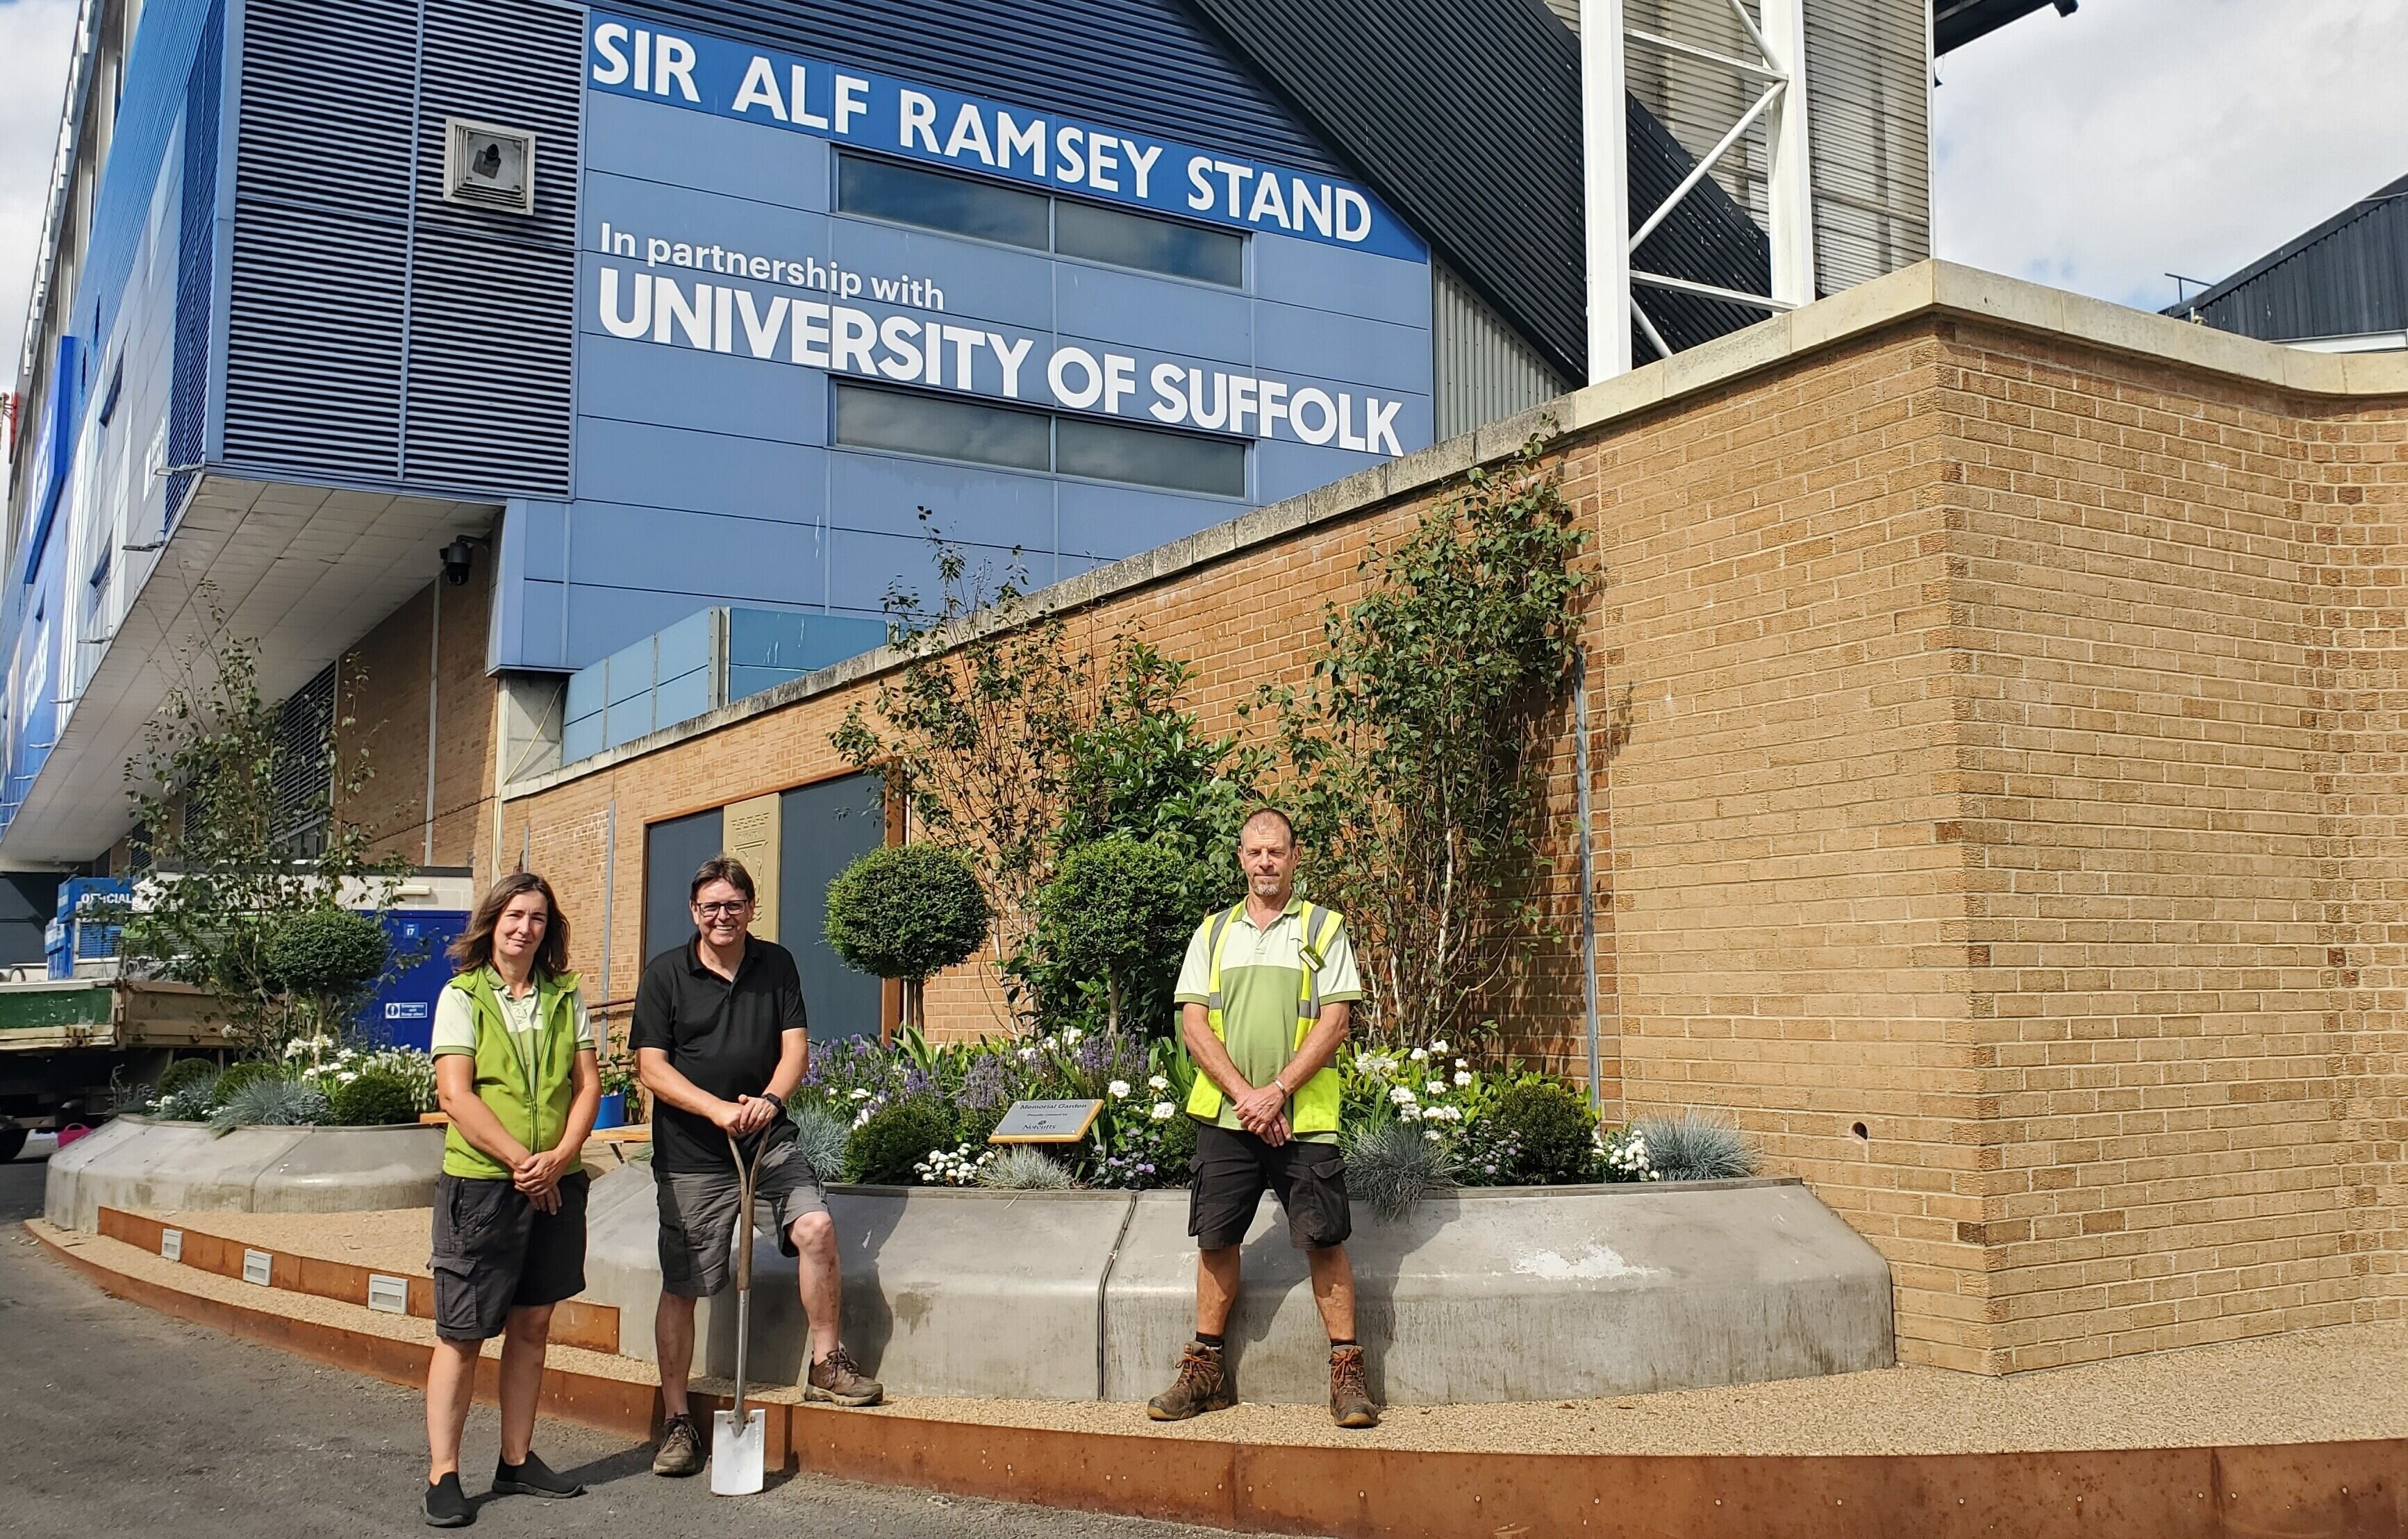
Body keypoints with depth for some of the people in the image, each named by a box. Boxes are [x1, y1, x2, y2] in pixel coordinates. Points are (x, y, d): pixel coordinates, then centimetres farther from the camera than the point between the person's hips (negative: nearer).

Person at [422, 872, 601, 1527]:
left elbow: (588, 1083, 5)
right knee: (463, 1334, 0)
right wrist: (522, 1162, -16)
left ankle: (517, 1460, 22)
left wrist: (560, 1157, -10)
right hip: (480, 1184, -4)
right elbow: (456, 1093, -11)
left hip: (556, 1184, 4)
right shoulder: (462, 996, -3)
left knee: (532, 1325, 11)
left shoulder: (565, 997, 9)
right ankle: (442, 1476, 8)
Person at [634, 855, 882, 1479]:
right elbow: (651, 1067, -7)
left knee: (815, 1227, -18)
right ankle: (677, 1421, 16)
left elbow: (795, 1046, 1)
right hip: (690, 1153, -2)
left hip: (768, 1140, 2)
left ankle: (826, 1365, 2)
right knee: (681, 1286, 2)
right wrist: (717, 1109, -21)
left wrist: (769, 1099, -20)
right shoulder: (665, 974, -2)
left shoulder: (777, 965, 6)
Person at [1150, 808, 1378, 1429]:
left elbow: (1335, 1021, -4)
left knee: (1324, 1239, -3)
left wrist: (1276, 1091, -13)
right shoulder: (1213, 933, 13)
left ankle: (1347, 1372, 6)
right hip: (1225, 1115, 3)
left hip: (1304, 1116, -2)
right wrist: (1243, 1095, -9)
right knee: (1216, 1238, 7)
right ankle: (1207, 1371, 18)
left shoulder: (1324, 928, 6)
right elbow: (1194, 1023, 4)